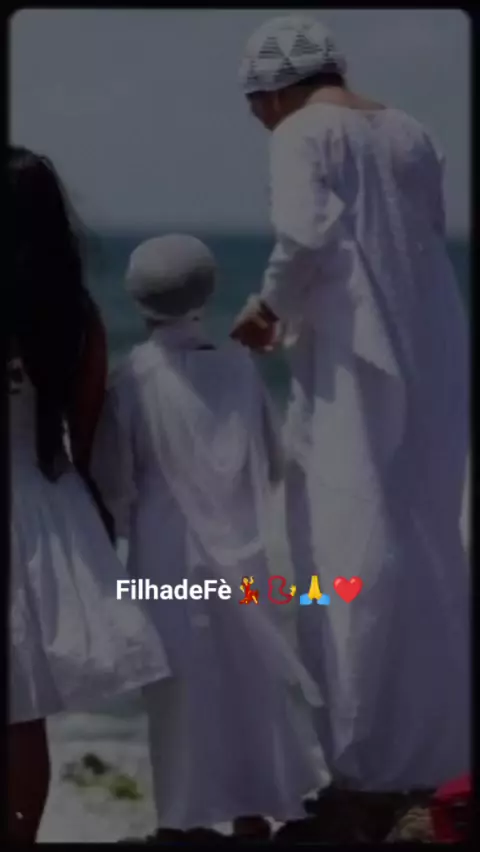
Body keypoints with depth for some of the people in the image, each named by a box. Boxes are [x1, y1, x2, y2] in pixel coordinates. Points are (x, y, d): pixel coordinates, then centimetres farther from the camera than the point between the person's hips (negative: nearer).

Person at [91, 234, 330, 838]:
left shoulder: (133, 379, -12)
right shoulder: (238, 365, -4)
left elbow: (114, 484, -8)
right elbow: (273, 464, 5)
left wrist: (124, 529, 12)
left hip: (167, 557, -2)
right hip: (238, 553, 2)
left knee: (184, 684, 6)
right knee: (248, 676, 13)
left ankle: (186, 813, 11)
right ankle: (251, 807, 19)